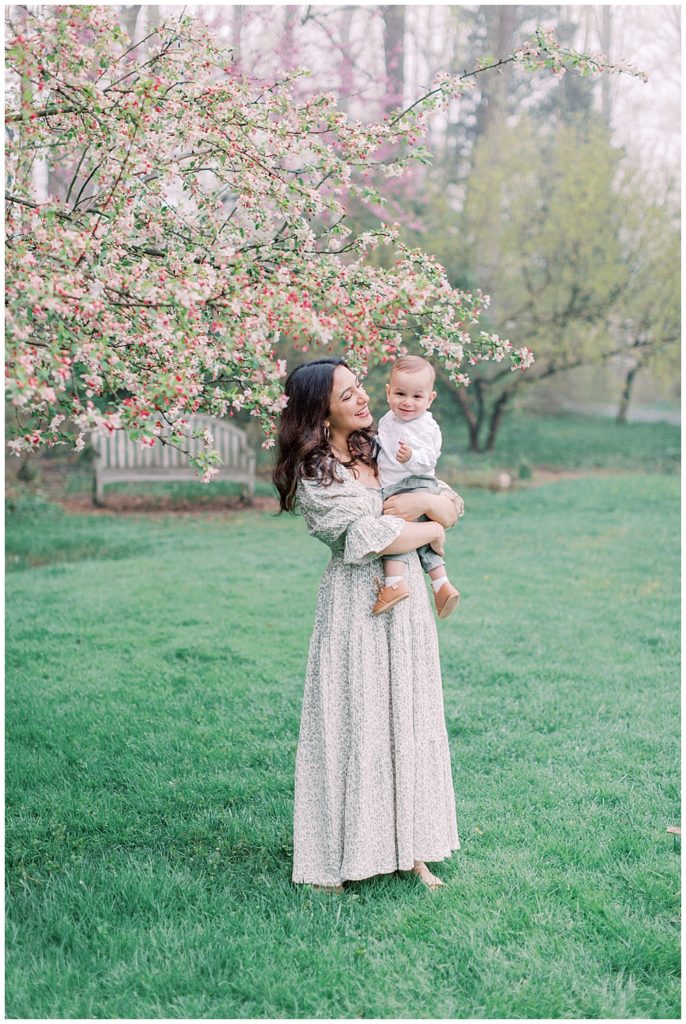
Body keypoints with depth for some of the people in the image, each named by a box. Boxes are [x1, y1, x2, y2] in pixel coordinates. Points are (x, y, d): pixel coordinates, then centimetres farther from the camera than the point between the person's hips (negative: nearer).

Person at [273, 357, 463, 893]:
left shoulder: (374, 450, 9)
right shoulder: (314, 476, -12)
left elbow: (447, 503, 11)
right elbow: (369, 537, -20)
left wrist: (421, 502, -12)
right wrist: (431, 530, -6)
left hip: (405, 598, 7)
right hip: (358, 606, -7)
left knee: (408, 721, 9)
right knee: (355, 723, -1)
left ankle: (406, 847, 18)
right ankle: (340, 855, 11)